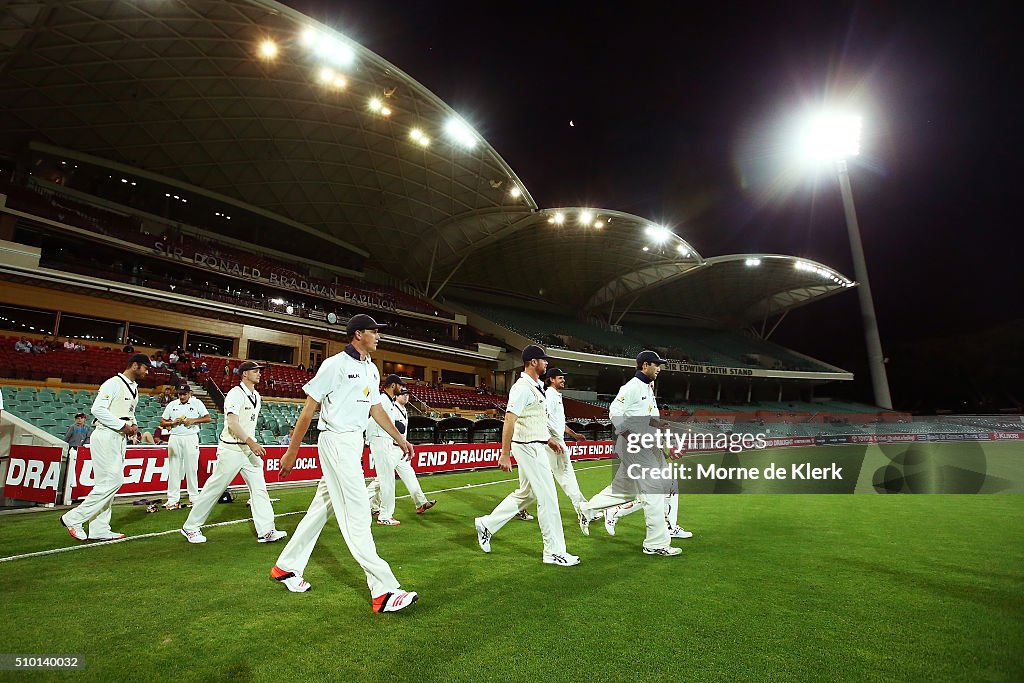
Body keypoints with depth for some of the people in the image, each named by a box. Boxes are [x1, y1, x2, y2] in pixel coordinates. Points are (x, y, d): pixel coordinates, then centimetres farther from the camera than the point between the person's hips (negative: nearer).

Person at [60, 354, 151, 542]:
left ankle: (99, 529, 15)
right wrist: (123, 425, -19)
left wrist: (134, 425, 8)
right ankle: (73, 518, 3)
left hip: (120, 438, 9)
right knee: (112, 481, -12)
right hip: (106, 436, -9)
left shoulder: (134, 388, 17)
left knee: (110, 482, 10)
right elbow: (98, 409, -20)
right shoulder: (114, 383, -12)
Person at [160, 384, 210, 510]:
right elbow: (162, 422, 11)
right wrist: (173, 422, -7)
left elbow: (208, 418, 0)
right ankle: (173, 499, 7)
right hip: (175, 438, 2)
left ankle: (194, 498, 8)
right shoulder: (172, 404, 10)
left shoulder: (197, 403, 4)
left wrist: (193, 420, -12)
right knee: (174, 468, 2)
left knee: (192, 468, 2)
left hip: (191, 438, -2)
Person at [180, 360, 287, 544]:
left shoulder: (256, 396, 13)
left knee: (259, 487, 2)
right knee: (215, 488, 3)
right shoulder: (236, 394, -13)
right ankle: (190, 527, 22)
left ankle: (266, 531, 3)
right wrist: (252, 443, -30)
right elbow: (232, 423, -23)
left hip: (250, 448, 8)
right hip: (232, 449, -8)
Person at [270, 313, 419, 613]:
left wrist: (399, 439, 17)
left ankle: (286, 567, 34)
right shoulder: (336, 364, -12)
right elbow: (309, 408, -11)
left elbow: (376, 408, 20)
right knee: (356, 513, -10)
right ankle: (383, 591, -8)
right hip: (336, 441, -9)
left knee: (322, 508, 16)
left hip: (355, 443, 9)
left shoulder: (372, 369, 14)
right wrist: (291, 451, -9)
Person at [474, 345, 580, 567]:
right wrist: (505, 454, -26)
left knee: (526, 494, 18)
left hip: (536, 446, 10)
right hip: (528, 448, -10)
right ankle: (554, 552, 9)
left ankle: (487, 524, 28)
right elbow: (510, 420, -23)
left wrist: (549, 439, 22)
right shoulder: (522, 387, -18)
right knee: (547, 497, -3)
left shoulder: (537, 386, 13)